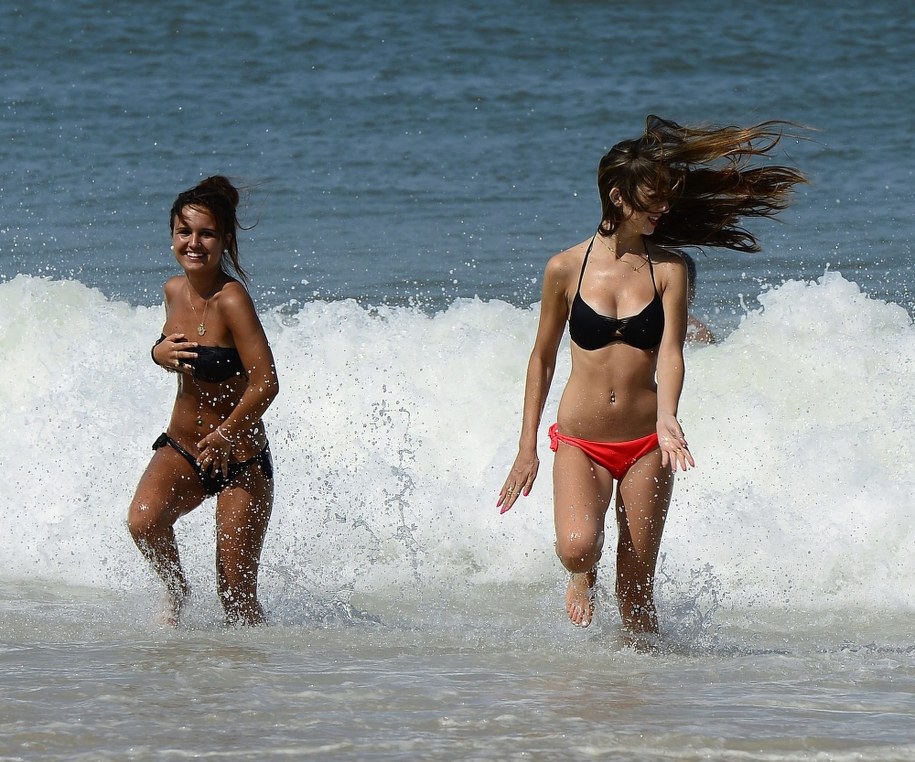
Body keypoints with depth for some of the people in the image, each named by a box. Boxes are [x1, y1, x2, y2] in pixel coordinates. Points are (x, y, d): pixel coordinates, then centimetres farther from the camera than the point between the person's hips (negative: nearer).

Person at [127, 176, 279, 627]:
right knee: (144, 521, -25)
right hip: (180, 448, 5)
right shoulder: (175, 290, -1)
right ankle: (175, 590, 3)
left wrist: (224, 436, -24)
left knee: (237, 596, -2)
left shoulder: (231, 299, -21)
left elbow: (265, 383, -25)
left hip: (240, 460, -5)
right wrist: (161, 353, -4)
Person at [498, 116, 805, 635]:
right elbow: (543, 359, 8)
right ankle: (583, 575, 12)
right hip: (580, 441, -1)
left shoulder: (669, 269, -1)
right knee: (578, 547, -24)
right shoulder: (566, 269, -1)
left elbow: (670, 353, -11)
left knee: (636, 587, 2)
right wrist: (527, 449, 8)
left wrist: (666, 418, -31)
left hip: (645, 445, 1)